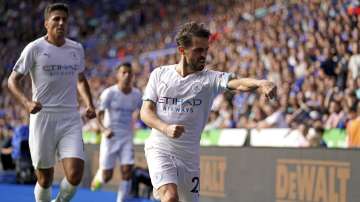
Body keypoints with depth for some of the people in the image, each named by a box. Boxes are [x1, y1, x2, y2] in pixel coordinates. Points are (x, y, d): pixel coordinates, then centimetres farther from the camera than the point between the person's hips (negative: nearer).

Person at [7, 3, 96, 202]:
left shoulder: (76, 49, 10)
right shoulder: (35, 48, -4)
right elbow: (12, 81, -1)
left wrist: (89, 104, 9)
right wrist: (27, 102, -19)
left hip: (71, 120, 3)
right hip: (43, 117, -3)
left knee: (75, 175, -13)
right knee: (45, 180, 4)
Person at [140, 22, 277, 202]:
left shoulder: (210, 78, -2)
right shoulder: (159, 74, 3)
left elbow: (238, 83, -21)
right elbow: (145, 112, 1)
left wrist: (260, 83, -43)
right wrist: (166, 129, -19)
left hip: (190, 155, 2)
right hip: (160, 148, -2)